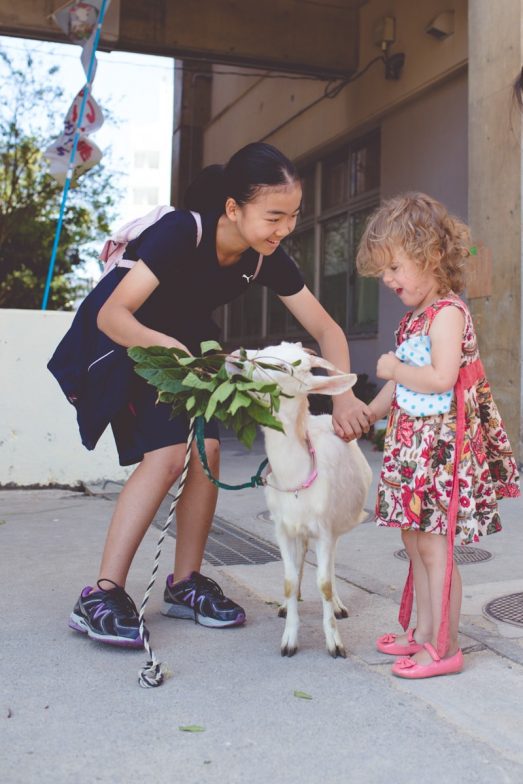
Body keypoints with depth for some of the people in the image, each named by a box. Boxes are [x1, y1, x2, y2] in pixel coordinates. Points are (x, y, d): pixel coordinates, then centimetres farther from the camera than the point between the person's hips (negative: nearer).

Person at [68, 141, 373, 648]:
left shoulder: (269, 260, -16)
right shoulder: (181, 232, -33)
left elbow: (326, 329, -13)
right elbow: (112, 314, -37)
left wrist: (343, 396, -29)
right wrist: (163, 344, -56)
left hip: (188, 342, 6)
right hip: (127, 340, -6)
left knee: (206, 451, -7)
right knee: (167, 454, -20)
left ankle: (185, 585, 8)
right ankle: (100, 597, -15)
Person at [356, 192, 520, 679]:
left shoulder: (447, 312, -14)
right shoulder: (416, 318, 13)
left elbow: (441, 379, -26)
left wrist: (394, 369, -12)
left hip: (441, 446, -9)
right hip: (412, 444, 9)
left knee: (434, 544, -5)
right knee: (414, 540, 14)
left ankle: (444, 647, 5)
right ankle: (422, 632, 25)